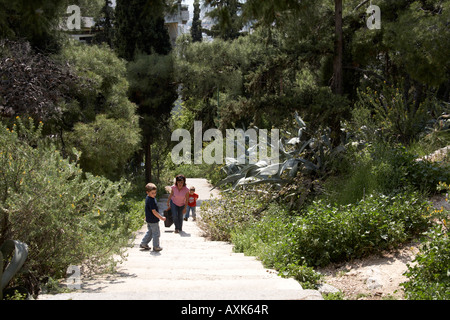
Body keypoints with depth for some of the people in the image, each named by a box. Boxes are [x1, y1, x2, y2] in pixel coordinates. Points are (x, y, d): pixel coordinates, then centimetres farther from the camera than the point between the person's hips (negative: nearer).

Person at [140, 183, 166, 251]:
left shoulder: (147, 198, 4)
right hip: (153, 220, -10)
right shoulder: (151, 201, -27)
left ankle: (143, 243, 28)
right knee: (156, 234, 4)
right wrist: (161, 218, -19)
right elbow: (154, 212, -26)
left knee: (150, 232, 23)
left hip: (149, 219, 10)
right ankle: (156, 247, 15)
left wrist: (146, 217, 30)